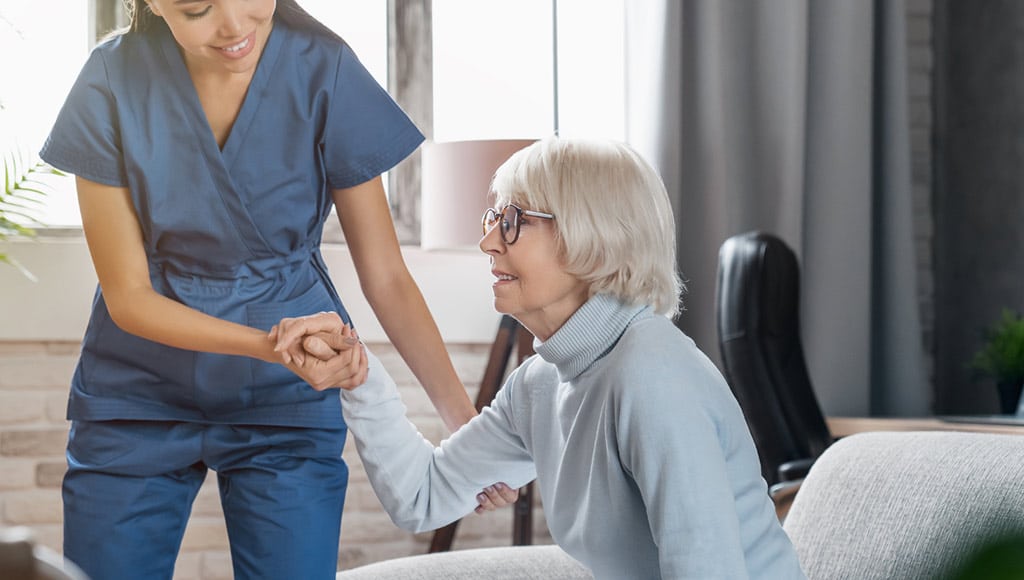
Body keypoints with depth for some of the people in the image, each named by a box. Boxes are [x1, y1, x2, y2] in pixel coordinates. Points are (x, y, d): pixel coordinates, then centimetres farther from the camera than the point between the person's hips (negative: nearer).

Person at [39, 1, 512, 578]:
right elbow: (128, 296, -11)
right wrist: (269, 345, -27)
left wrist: (463, 418, -17)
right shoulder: (113, 81, -14)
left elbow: (386, 277, -8)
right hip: (138, 396, 1)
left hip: (286, 401, 0)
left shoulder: (324, 70, -14)